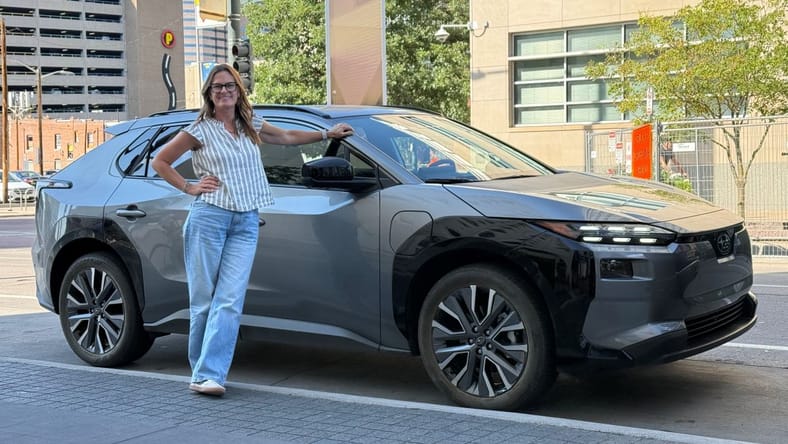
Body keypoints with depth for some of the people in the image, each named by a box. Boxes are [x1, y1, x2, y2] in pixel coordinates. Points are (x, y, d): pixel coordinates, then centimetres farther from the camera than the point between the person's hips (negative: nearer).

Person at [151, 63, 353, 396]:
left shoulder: (251, 127, 15)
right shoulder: (200, 130, 2)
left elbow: (287, 137, 32)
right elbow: (160, 161, 8)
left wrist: (327, 134, 34)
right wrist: (189, 188, 0)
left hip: (246, 223, 3)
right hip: (208, 218, -3)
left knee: (230, 301, -9)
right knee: (203, 300, -1)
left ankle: (208, 375, -10)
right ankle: (201, 370, 10)